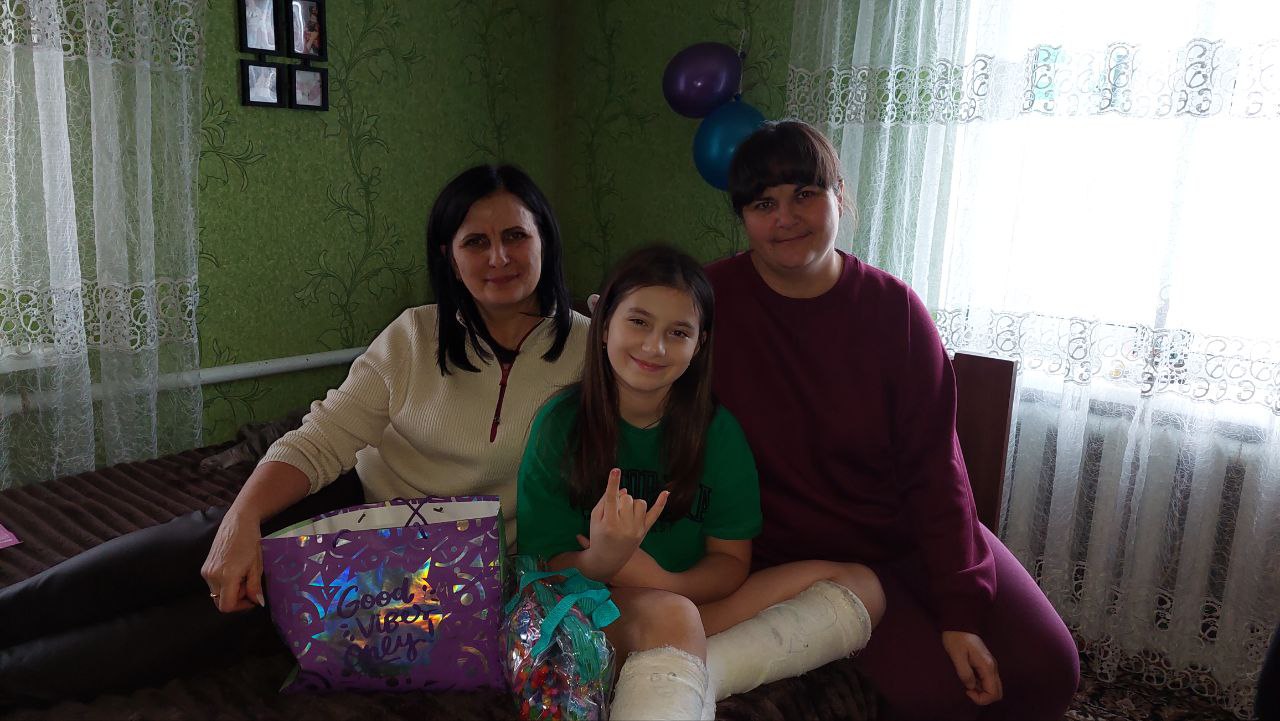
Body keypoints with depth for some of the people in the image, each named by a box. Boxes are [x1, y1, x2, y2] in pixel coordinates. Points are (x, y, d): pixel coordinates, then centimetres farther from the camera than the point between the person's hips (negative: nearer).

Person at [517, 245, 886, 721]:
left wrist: (668, 584, -22)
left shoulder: (717, 430, -1)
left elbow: (731, 561, 0)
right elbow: (547, 566, -7)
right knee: (672, 617, -40)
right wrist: (602, 562, -30)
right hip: (591, 606, -5)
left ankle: (680, 675, -22)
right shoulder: (561, 424, -7)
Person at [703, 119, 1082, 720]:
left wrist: (961, 610, -11)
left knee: (1046, 667, -8)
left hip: (915, 530, 3)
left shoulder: (894, 308, -6)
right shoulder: (711, 301, -12)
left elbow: (933, 466, -7)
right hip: (804, 552, -3)